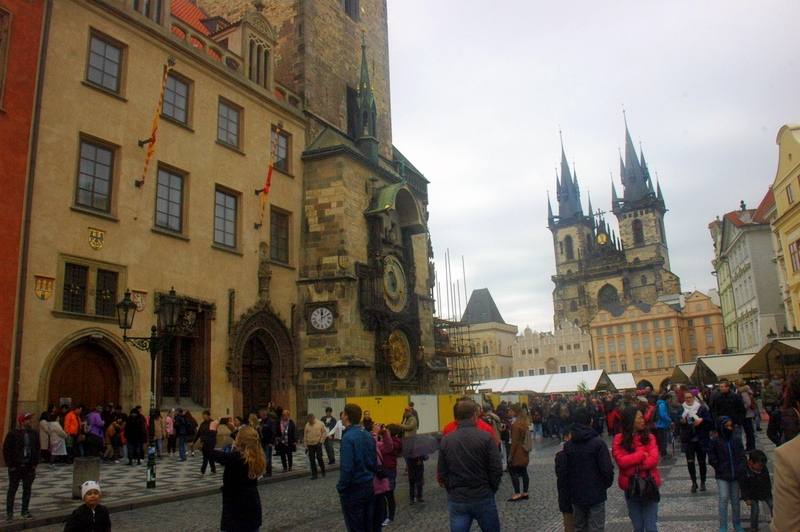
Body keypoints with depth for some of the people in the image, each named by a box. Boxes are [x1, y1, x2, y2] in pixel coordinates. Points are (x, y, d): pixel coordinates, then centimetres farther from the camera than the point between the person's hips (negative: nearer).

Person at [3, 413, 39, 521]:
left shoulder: (34, 434, 7)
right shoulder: (13, 434, -6)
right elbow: (6, 450, -6)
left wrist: (35, 463, 3)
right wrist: (10, 465, -10)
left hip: (29, 467, 4)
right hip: (15, 467, -4)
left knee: (27, 489, 8)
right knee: (12, 489, 3)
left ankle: (25, 512, 17)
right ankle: (9, 513, 12)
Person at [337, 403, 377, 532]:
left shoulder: (348, 437, -20)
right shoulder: (368, 435, 4)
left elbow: (346, 468, -24)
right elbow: (375, 462, 9)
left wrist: (341, 488, -12)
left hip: (353, 490, -7)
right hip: (369, 487, 7)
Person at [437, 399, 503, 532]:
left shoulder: (446, 440, -2)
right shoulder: (485, 437, -10)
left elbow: (441, 473, 2)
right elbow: (497, 469, -9)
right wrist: (491, 490, 6)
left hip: (456, 501, 2)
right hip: (483, 499, -2)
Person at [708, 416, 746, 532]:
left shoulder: (737, 440, 4)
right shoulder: (715, 441, -5)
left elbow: (742, 456, 10)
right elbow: (712, 459, -2)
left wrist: (740, 468, -3)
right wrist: (720, 468, -9)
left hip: (735, 475, 3)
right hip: (722, 476, -3)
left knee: (735, 499, 12)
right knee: (723, 499, -8)